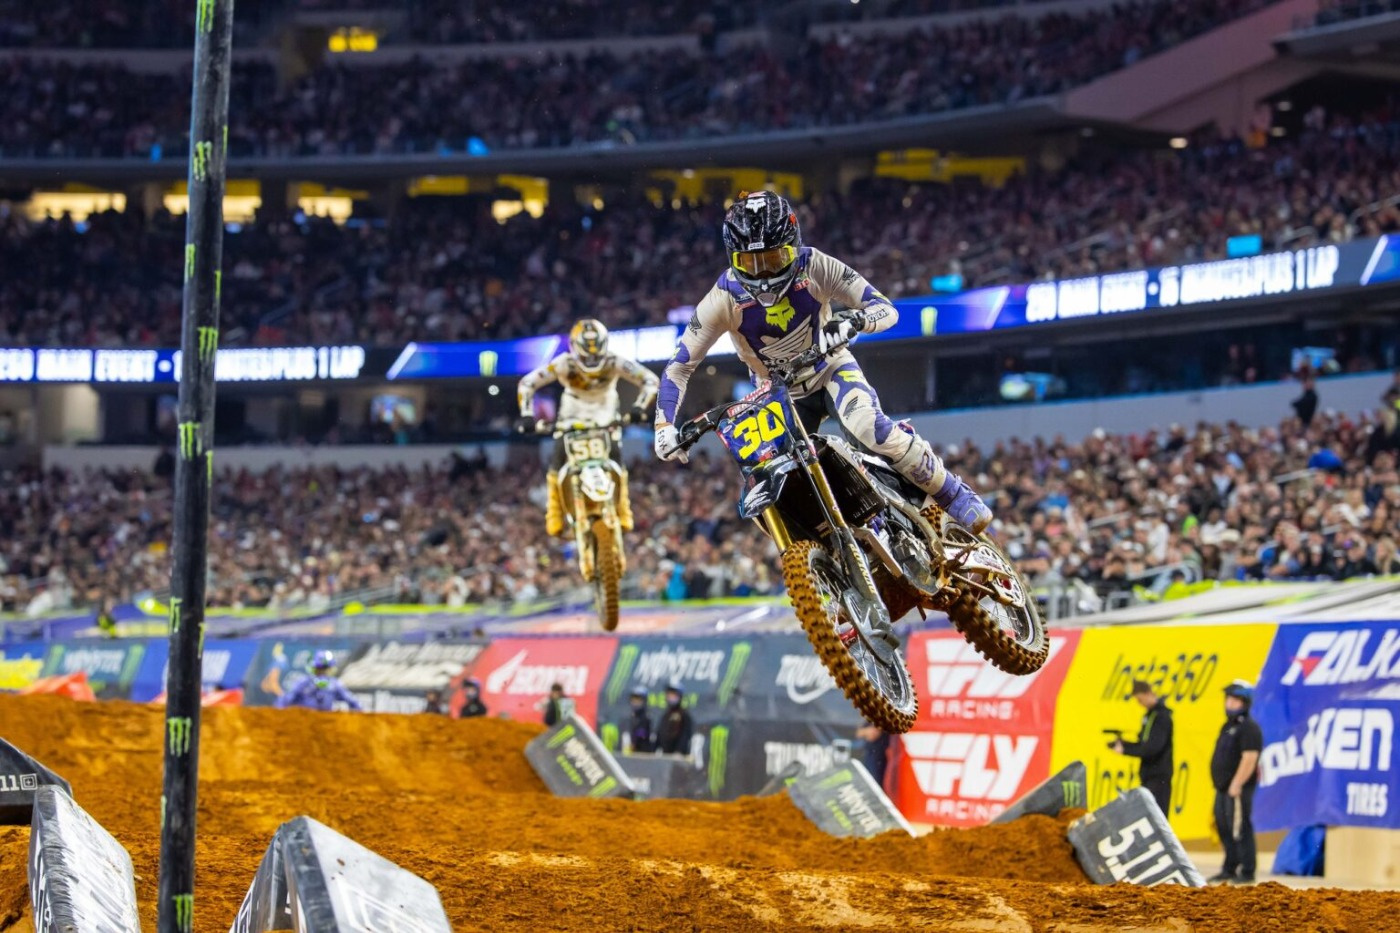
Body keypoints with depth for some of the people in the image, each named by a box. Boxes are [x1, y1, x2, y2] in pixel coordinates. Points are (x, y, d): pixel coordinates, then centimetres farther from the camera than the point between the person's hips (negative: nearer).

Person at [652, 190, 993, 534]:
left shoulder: (815, 267, -20)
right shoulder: (724, 299, -20)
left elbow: (886, 309, -19)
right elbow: (679, 366, -14)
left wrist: (855, 321, -43)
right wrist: (664, 426, -27)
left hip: (832, 368, -2)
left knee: (872, 428, -33)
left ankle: (957, 498, -19)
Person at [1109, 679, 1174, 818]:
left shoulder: (1162, 716, -14)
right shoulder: (1149, 715, 14)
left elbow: (1153, 748, -22)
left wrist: (1125, 749, -17)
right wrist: (1122, 743, 3)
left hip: (1158, 776, -9)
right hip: (1148, 775, 9)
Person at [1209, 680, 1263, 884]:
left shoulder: (1249, 728, -12)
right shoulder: (1228, 726, 19)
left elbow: (1249, 758, -21)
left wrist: (1236, 784, -24)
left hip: (1238, 789, -10)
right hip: (1223, 789, 10)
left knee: (1240, 829, -8)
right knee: (1224, 829, 13)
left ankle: (1247, 873, -5)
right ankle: (1229, 870, 21)